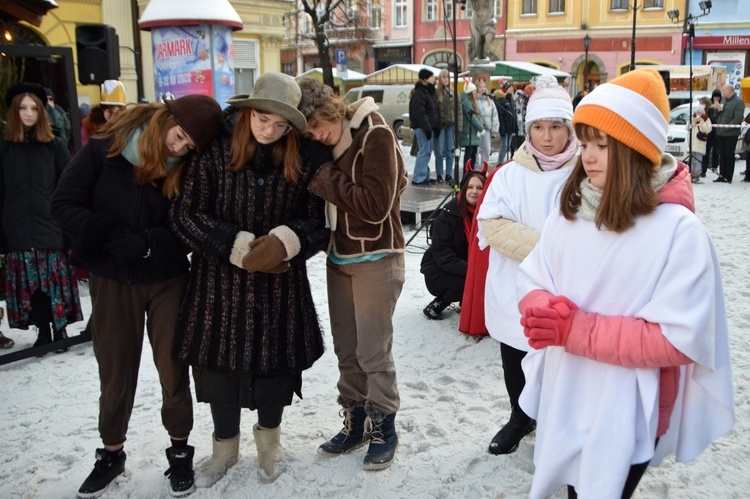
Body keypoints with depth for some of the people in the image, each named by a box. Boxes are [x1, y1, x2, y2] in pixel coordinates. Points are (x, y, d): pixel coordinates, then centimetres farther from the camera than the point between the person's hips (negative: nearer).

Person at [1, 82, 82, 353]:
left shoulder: (54, 145, 2)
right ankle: (43, 331, 18)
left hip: (51, 227, -1)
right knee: (30, 284, 6)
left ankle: (60, 330, 13)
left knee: (56, 280, 1)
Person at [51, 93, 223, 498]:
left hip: (168, 281, 0)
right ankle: (111, 453, 33)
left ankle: (180, 451, 27)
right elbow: (64, 205, -11)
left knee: (173, 371, 7)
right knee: (116, 375, 12)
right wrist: (119, 240, -21)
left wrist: (149, 244, -25)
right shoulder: (106, 147, -11)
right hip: (111, 281, 0)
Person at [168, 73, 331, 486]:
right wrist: (238, 246, -18)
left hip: (281, 280, 1)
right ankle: (225, 446, 35)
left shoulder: (307, 158, -7)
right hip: (220, 278, 0)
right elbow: (184, 215, -11)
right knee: (220, 360, 10)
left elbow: (319, 223, -4)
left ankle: (269, 441, 39)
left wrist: (285, 241, -24)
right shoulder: (216, 150, -11)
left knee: (276, 359, 11)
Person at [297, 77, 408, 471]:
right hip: (339, 256, 7)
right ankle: (354, 423, 30)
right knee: (346, 349, 14)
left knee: (372, 350, 1)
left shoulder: (375, 134, -15)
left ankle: (384, 429, 20)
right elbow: (324, 199, 11)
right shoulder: (326, 145, 6)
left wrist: (324, 180, -19)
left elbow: (376, 204, -22)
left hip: (376, 258, -7)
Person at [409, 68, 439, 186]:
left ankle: (425, 176, 19)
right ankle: (418, 178, -7)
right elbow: (420, 114, -20)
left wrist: (437, 127, 14)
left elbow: (433, 112, 20)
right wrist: (427, 128, -22)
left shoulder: (429, 92, 18)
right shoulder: (418, 94, -14)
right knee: (424, 151, -10)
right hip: (422, 127, -10)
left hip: (429, 127, 10)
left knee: (427, 151, 12)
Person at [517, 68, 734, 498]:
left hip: (624, 419, -5)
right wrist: (545, 311, -21)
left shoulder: (680, 230, -18)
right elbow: (532, 283, 3)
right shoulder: (568, 213, -1)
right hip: (562, 402, 6)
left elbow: (678, 339, -21)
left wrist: (577, 330, -26)